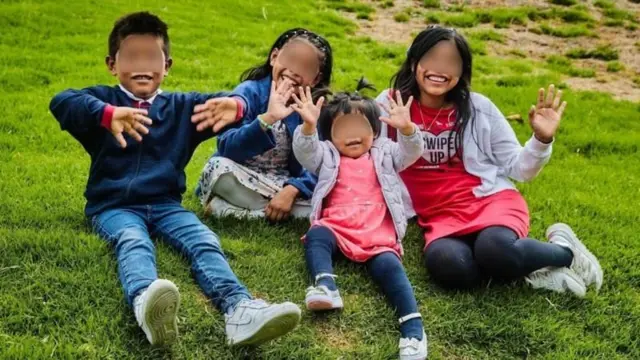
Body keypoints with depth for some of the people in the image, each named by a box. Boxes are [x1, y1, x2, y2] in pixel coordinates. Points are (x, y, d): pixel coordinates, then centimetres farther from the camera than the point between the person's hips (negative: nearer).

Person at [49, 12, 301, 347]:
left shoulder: (181, 106, 15)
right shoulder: (104, 100, 5)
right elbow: (61, 102, -17)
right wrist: (107, 114, -39)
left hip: (164, 204, 4)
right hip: (114, 206, -3)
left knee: (204, 241, -24)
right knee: (133, 242, -35)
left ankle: (239, 310, -47)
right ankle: (145, 304, -68)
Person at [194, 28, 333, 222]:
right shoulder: (251, 91, -13)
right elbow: (227, 148, -26)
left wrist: (292, 189, -29)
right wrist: (267, 119, -39)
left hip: (284, 183, 4)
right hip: (242, 180, -3)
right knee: (219, 168, -33)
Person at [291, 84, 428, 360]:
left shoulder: (383, 154, 24)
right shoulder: (328, 156, 20)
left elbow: (411, 152, 7)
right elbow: (305, 152, -1)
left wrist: (407, 129, -16)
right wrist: (308, 126, -23)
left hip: (378, 234, -1)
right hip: (336, 228, 1)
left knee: (388, 265, -26)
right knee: (316, 236, -31)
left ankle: (413, 328, -38)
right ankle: (325, 287, -49)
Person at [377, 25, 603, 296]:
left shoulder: (478, 108, 4)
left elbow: (517, 169, 9)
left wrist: (542, 139, -10)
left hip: (491, 199, 0)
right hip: (441, 216, 1)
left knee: (494, 251, -36)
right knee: (446, 265, -35)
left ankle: (563, 251, -5)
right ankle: (515, 261, -9)